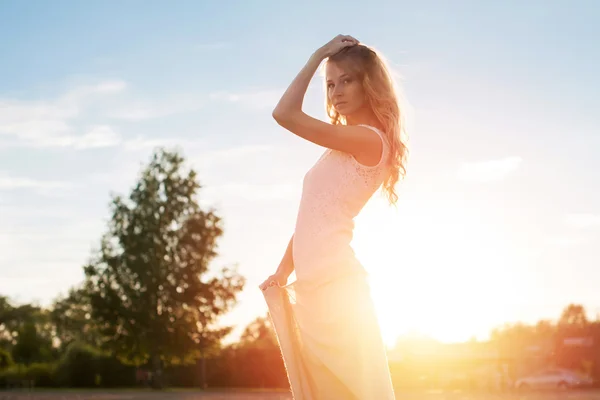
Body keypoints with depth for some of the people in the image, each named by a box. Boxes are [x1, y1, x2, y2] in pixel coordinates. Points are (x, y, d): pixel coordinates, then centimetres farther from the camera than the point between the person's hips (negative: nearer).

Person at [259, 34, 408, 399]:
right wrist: (282, 273, 12)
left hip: (336, 285, -9)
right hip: (313, 287, 9)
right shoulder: (343, 147, 18)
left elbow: (286, 114, -13)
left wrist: (318, 56, -3)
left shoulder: (369, 139, -9)